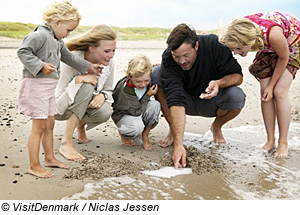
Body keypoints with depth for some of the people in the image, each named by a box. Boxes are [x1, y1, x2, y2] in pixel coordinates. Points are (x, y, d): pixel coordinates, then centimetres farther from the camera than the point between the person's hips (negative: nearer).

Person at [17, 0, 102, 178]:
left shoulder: (58, 41, 15)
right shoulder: (40, 35, -14)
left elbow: (68, 57, 29)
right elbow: (23, 52, -20)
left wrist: (88, 66, 36)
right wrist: (41, 66, -29)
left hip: (50, 86, 10)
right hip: (37, 84, -10)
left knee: (50, 124, 17)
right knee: (39, 127, -6)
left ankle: (50, 158, 30)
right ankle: (34, 166, 4)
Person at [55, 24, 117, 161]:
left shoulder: (109, 64, -12)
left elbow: (109, 90, 1)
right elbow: (58, 97, -25)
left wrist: (102, 95, -24)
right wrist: (78, 79, -40)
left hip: (86, 106, 5)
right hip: (60, 108, -4)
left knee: (105, 112, -30)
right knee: (87, 86, -35)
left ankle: (81, 124, 10)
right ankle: (66, 144, -31)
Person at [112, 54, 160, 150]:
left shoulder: (147, 81, -15)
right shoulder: (125, 90, -32)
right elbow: (136, 112, -24)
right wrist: (148, 95, -24)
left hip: (140, 109, 7)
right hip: (124, 115, -6)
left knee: (155, 105, -24)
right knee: (136, 127, -38)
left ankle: (145, 135, -5)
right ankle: (123, 133, 1)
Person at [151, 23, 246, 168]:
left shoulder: (214, 45, -26)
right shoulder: (168, 59, -28)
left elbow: (238, 75, -17)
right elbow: (176, 101, -37)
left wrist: (219, 83, -40)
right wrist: (178, 144, -45)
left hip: (212, 101, 0)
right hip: (188, 103, 1)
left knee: (237, 97, -34)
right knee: (156, 74, -25)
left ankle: (217, 126, 2)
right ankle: (173, 130, -8)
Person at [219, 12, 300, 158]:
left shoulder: (272, 33, -44)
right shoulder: (239, 33, -30)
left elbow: (283, 58, -23)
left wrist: (271, 86, -16)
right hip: (268, 48, 5)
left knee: (279, 92, -14)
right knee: (264, 91, -5)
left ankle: (283, 143, -4)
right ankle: (270, 141, 6)